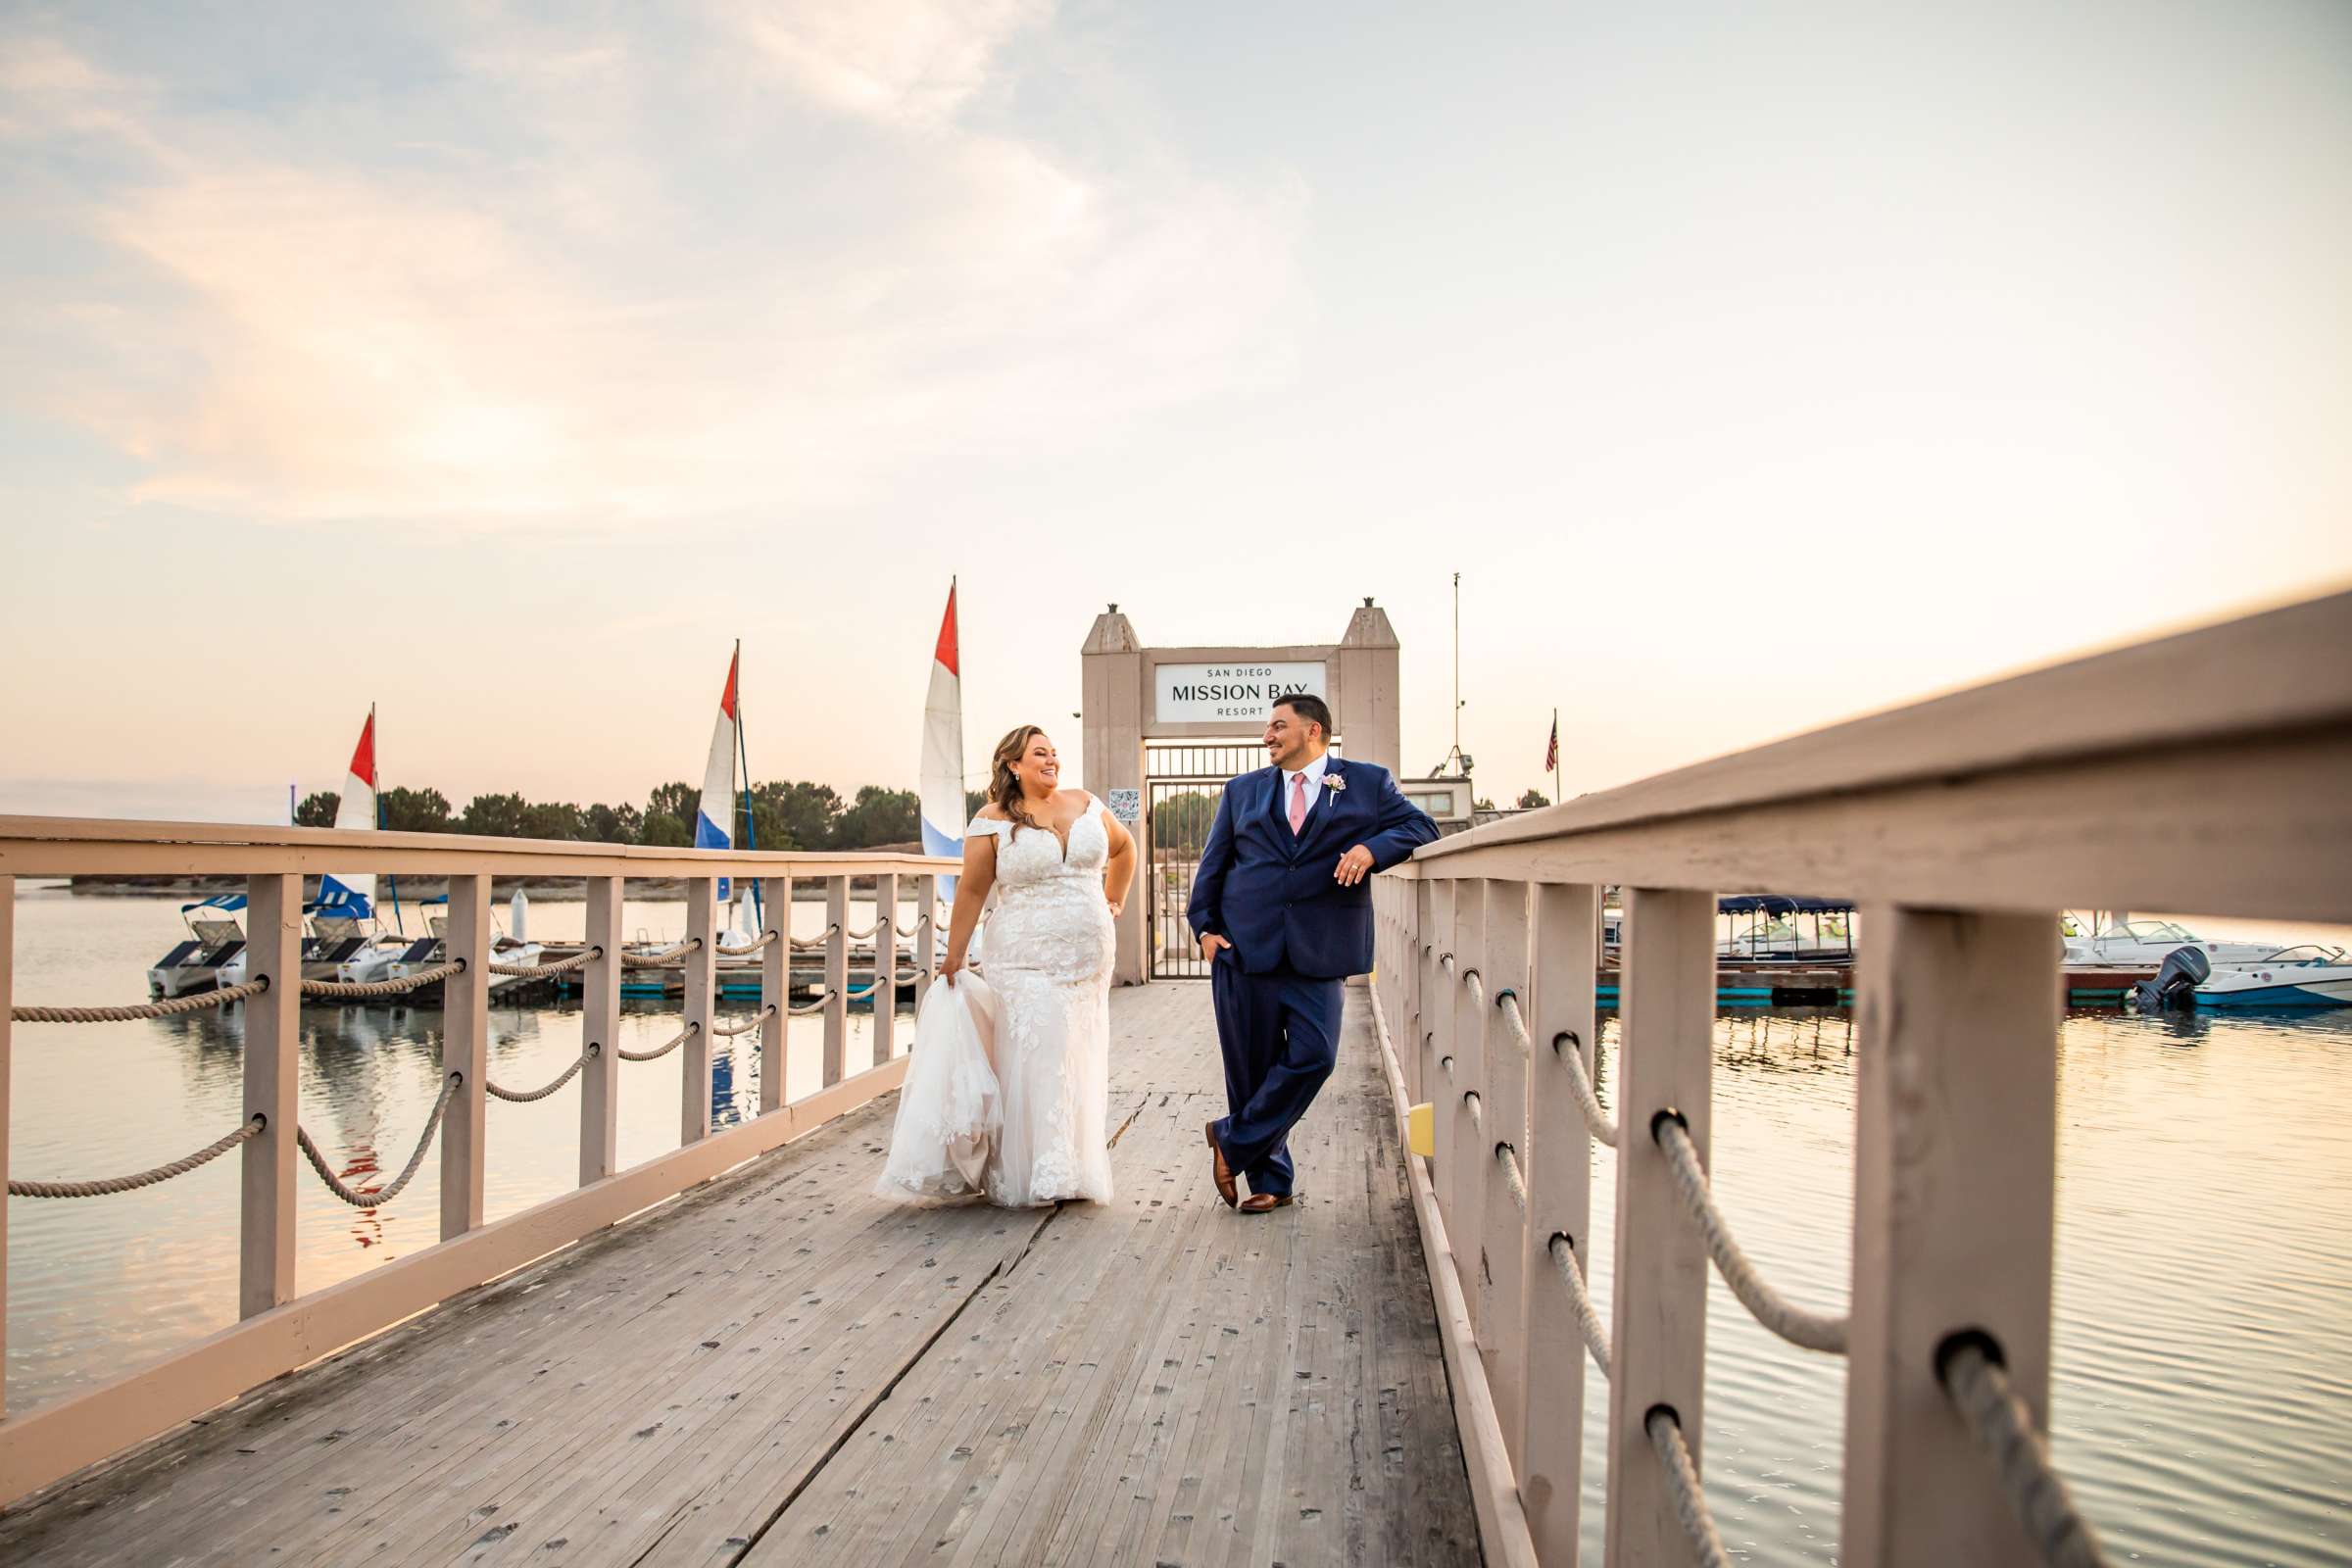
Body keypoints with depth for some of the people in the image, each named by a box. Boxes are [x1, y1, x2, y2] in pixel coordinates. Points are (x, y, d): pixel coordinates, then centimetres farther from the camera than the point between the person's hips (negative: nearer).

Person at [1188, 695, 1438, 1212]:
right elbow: (1212, 863, 15)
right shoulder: (1243, 790, 14)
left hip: (1319, 952, -1)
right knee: (1251, 1066, 3)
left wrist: (1371, 847, -16)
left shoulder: (1368, 782, 8)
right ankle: (1270, 1180, 17)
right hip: (1245, 949, 2)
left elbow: (1421, 828, 2)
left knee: (1313, 1056, -13)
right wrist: (1204, 926, 4)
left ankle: (1233, 1141, 7)